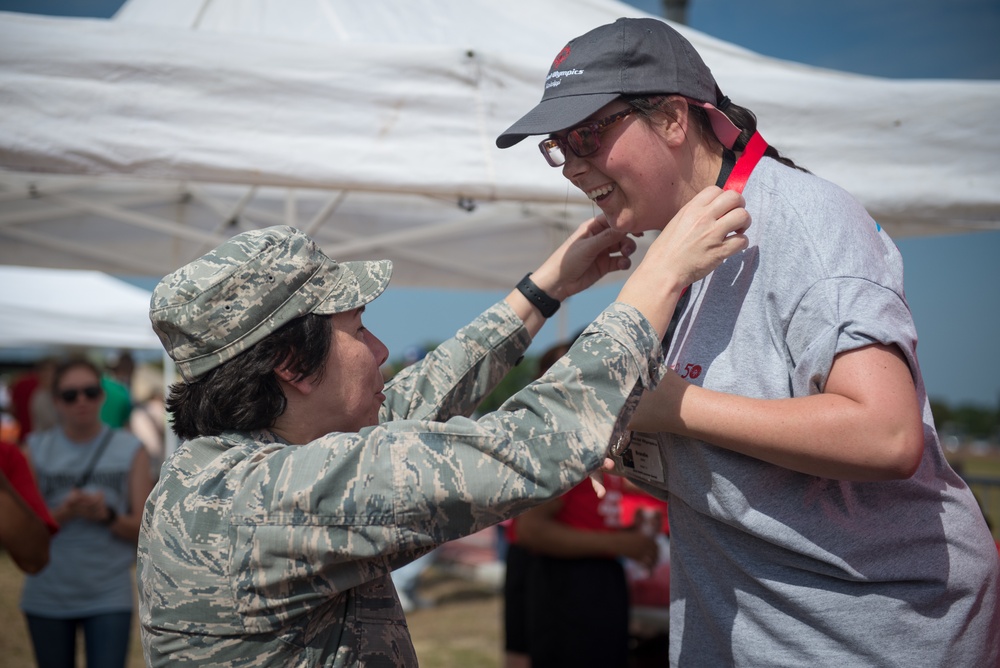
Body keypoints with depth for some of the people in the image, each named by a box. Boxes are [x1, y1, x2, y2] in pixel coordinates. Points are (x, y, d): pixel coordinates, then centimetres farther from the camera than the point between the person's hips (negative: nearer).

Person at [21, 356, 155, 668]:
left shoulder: (130, 450, 3)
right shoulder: (37, 449, 4)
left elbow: (144, 530, 0)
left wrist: (108, 516, -19)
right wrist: (64, 512, -18)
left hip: (110, 596, -1)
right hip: (47, 597, 2)